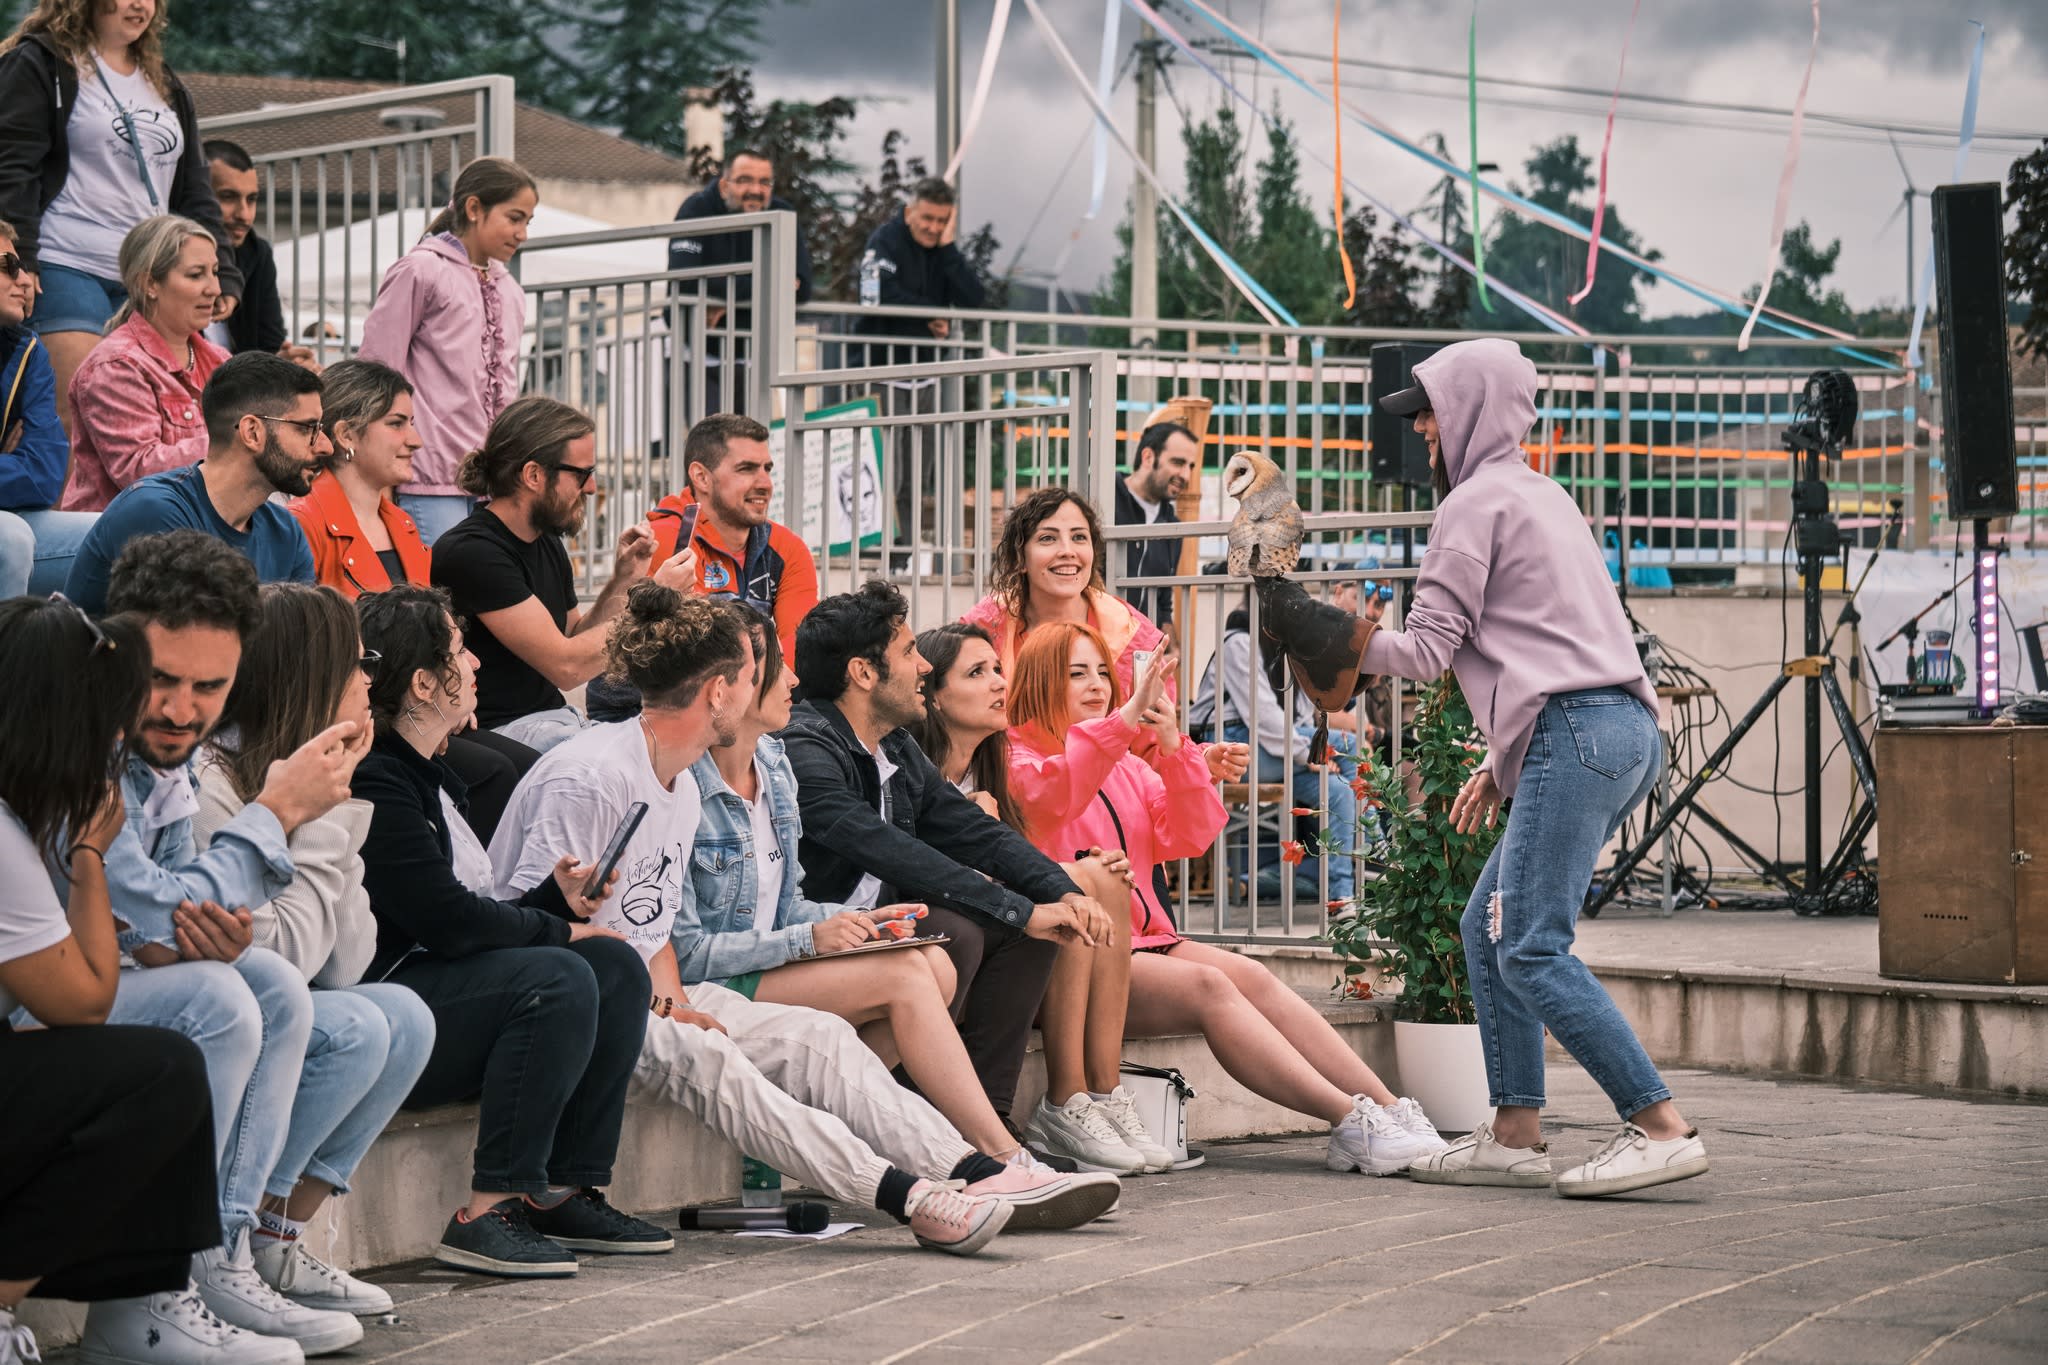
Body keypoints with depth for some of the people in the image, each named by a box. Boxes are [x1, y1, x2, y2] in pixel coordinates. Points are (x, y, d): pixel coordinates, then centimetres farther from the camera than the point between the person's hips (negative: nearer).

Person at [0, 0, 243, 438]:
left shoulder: (168, 88, 23)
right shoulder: (38, 65, 4)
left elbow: (194, 194, 23)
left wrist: (221, 272, 11)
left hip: (150, 279, 6)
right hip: (67, 270, -6)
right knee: (75, 421, -16)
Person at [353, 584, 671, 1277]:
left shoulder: (426, 776, 17)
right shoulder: (373, 783, -17)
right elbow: (448, 920, -20)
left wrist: (556, 898, 4)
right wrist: (556, 928, -7)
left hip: (437, 982, 11)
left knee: (615, 965, -1)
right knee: (557, 979, -28)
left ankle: (565, 1192, -4)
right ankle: (488, 1214, -27)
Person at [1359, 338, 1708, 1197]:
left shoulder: (1476, 503, -2)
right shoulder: (1539, 495, 28)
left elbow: (1427, 650, -5)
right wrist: (1501, 761, 28)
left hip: (1577, 735, -10)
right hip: (1625, 730, 10)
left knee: (1531, 948, -13)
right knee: (1488, 926, 12)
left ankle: (1660, 1127, -18)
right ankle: (1514, 1135, 8)